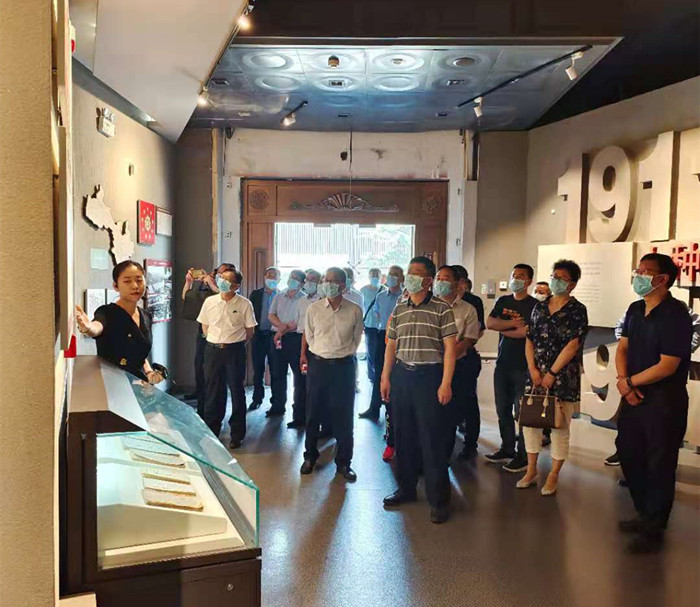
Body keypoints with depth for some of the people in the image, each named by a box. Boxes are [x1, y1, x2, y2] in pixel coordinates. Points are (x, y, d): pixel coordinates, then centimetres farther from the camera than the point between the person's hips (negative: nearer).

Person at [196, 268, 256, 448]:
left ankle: (237, 435, 18)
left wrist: (235, 344, 5)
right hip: (212, 350, 3)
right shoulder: (209, 302, 2)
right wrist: (215, 341, 11)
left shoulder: (244, 304, -7)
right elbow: (204, 326, 14)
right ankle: (211, 432, 25)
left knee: (237, 392, 5)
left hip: (235, 352, -3)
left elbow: (249, 331, 1)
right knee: (212, 392, 10)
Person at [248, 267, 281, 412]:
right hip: (259, 336, 2)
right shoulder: (255, 294, 8)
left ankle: (276, 401, 13)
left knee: (275, 371, 3)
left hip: (275, 336, -2)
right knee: (258, 370, 10)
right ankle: (257, 398, 21)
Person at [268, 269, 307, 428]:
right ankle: (278, 406, 32)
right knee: (278, 374, 16)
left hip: (295, 339, -5)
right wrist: (282, 325, -12)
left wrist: (283, 331, -13)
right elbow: (271, 315, 6)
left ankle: (300, 415, -3)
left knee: (299, 377, -5)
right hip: (278, 338, 6)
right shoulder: (279, 297, 13)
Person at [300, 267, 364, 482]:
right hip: (318, 364, 1)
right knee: (313, 413, 8)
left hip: (344, 365, -1)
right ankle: (310, 457, 26)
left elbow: (356, 339, 9)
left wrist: (342, 353, 10)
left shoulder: (355, 310, -3)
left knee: (343, 415, 3)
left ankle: (343, 462, 17)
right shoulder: (314, 308, -1)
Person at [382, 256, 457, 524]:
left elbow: (449, 348, -7)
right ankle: (406, 488, 28)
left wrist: (446, 383, -13)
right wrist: (385, 377, 10)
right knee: (403, 436, 12)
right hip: (401, 375, 5)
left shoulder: (441, 309, -5)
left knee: (432, 439, -1)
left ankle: (439, 500, 10)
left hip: (430, 376, -5)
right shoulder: (399, 310, 11)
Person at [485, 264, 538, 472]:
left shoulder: (534, 305, -5)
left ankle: (523, 457, 9)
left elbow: (527, 332, -17)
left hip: (522, 366, -6)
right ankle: (507, 449, 25)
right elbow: (489, 323, -2)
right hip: (502, 363, 6)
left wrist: (503, 329, -4)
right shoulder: (503, 301, 12)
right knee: (503, 409, 12)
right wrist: (514, 323, -11)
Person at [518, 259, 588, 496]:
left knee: (560, 427, 2)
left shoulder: (577, 310, -5)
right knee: (530, 420, 8)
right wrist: (533, 369, -4)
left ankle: (553, 476, 16)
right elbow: (530, 340, 8)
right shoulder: (540, 307, 10)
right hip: (536, 375, 5)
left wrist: (552, 373, -15)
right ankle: (531, 470, 22)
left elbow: (572, 345, -13)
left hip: (563, 377, -5)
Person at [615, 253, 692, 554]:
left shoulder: (675, 315, -17)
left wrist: (630, 382, -10)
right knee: (629, 453, 16)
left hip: (665, 400, -8)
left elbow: (667, 366, -20)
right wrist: (623, 380, -8)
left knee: (659, 464, 2)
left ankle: (653, 529, 16)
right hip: (635, 395, 8)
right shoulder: (635, 310, 7)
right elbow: (623, 348, 9)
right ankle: (645, 513, 35)